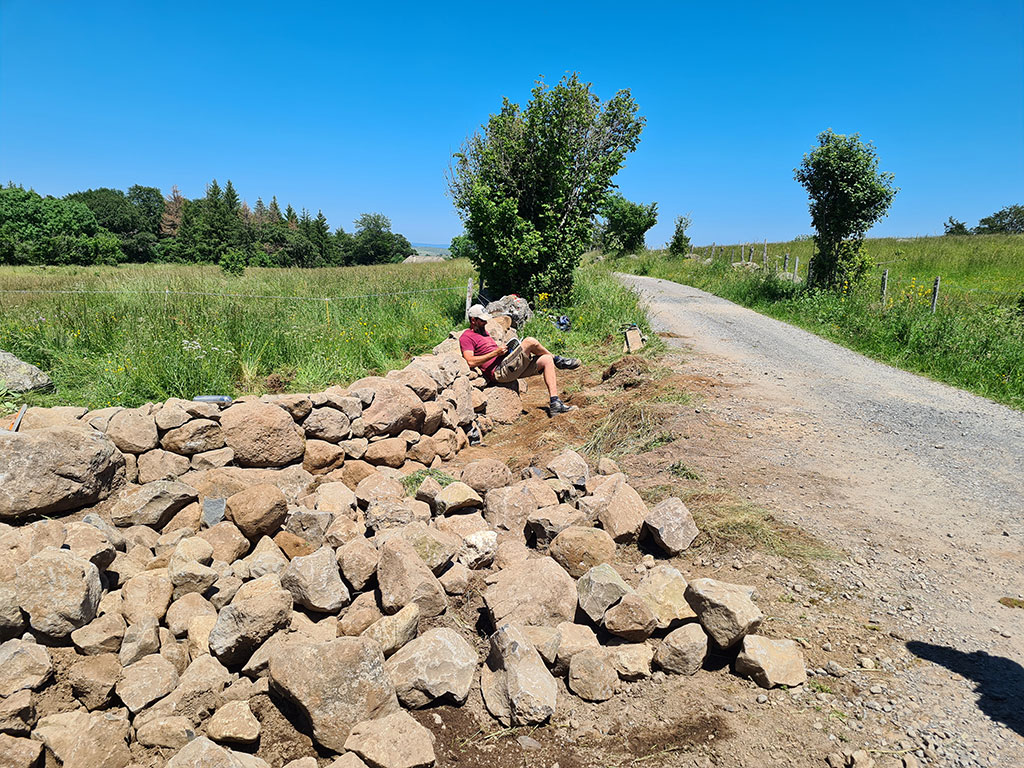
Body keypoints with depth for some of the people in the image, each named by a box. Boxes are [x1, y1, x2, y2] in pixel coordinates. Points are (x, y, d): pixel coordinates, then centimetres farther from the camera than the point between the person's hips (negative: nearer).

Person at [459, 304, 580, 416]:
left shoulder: (483, 332, 25)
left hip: (510, 368, 10)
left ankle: (555, 404, -7)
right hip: (500, 371, -10)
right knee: (530, 341, -20)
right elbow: (471, 362, -19)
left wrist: (503, 348, 9)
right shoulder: (466, 337, -4)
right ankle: (557, 359, 11)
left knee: (547, 360, 0)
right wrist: (496, 352, -17)